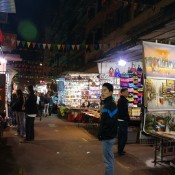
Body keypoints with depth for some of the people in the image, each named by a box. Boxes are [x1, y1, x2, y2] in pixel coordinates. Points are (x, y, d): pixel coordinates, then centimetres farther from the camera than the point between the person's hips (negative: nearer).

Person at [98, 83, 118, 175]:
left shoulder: (110, 105, -21)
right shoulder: (108, 104, 11)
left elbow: (109, 123, -26)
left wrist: (101, 134, -15)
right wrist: (101, 133, 14)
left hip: (107, 137, -10)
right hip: (108, 136, 10)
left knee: (108, 160, 1)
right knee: (109, 158, 20)